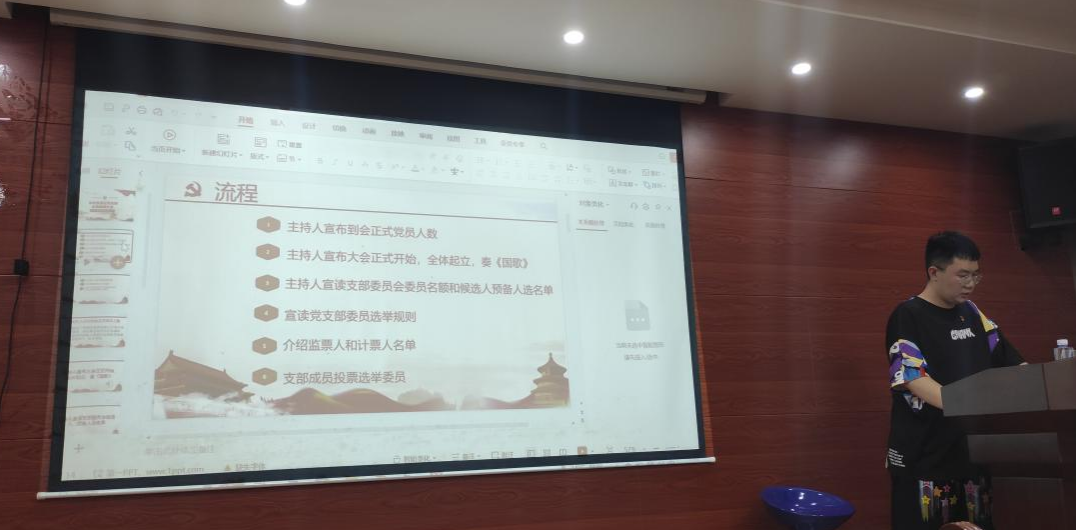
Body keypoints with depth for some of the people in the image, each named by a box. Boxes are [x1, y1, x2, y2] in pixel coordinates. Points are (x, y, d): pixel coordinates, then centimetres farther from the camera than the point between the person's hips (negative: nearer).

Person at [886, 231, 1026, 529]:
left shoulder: (971, 313, 11)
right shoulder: (908, 317, -10)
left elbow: (1009, 362, 15)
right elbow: (914, 379, -21)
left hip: (972, 448, 7)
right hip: (924, 456, -7)